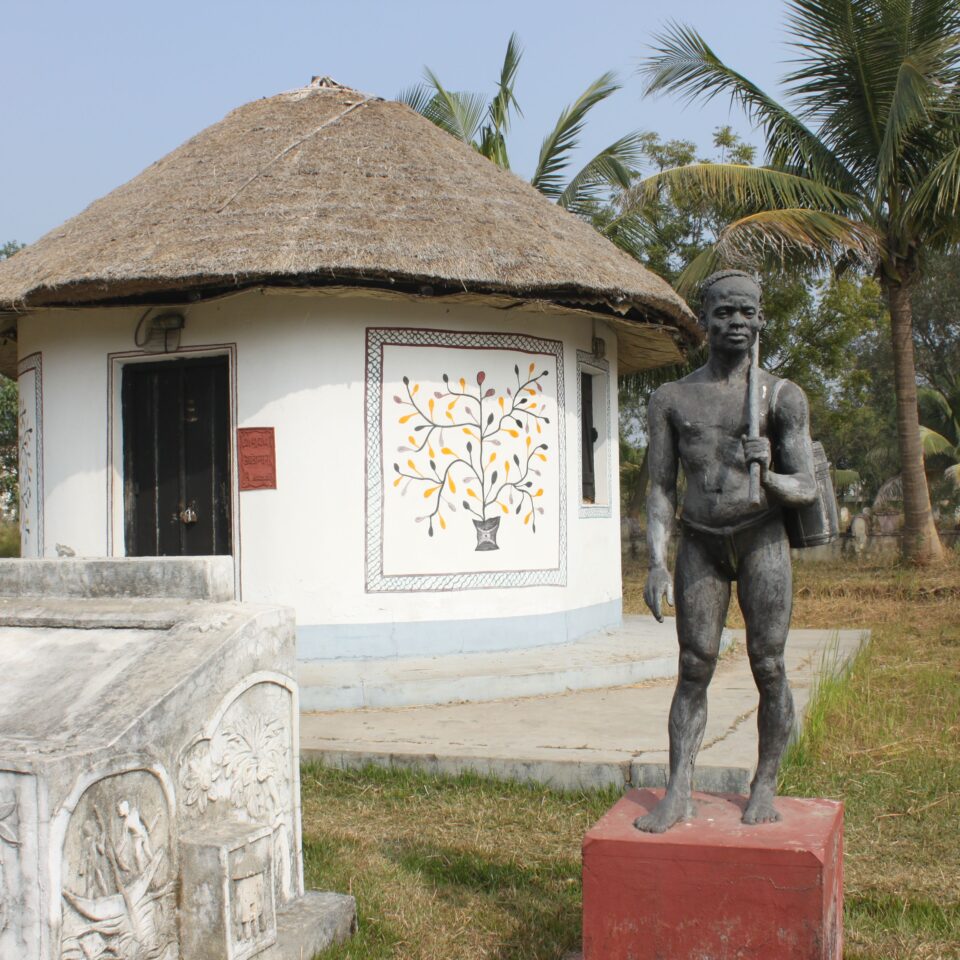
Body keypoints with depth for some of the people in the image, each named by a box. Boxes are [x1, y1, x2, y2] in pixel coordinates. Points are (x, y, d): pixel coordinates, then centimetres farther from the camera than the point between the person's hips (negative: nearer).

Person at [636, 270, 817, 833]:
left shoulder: (781, 395, 0)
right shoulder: (672, 399, 6)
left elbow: (807, 488, -1)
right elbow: (661, 489, 5)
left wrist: (769, 478, -23)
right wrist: (658, 563, -4)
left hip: (762, 538, -1)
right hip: (700, 544, 2)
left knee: (768, 666, 0)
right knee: (694, 669, 1)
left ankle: (766, 787, 14)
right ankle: (680, 793, 3)